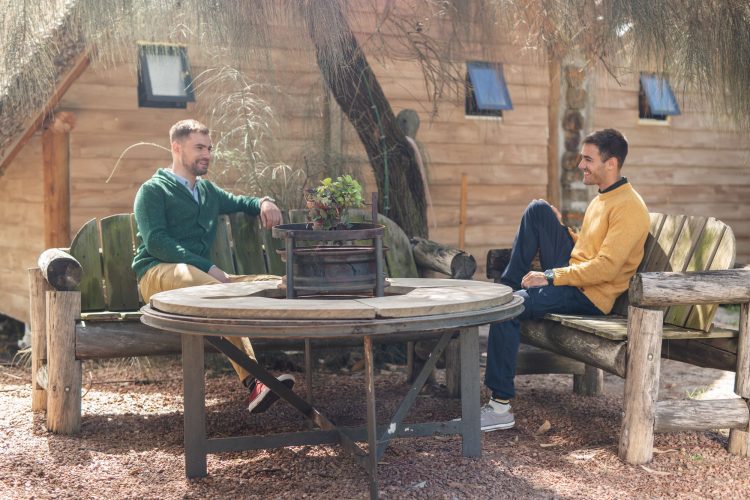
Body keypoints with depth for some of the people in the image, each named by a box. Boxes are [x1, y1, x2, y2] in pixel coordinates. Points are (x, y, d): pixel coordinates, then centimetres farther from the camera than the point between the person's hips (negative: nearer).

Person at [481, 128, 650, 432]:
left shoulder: (629, 208, -17)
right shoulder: (603, 198, 15)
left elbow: (605, 267, -25)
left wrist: (551, 277, -23)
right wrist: (560, 228, 5)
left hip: (590, 297, -10)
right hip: (572, 275, 10)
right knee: (538, 209, 6)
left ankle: (501, 406, -21)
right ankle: (507, 286, 9)